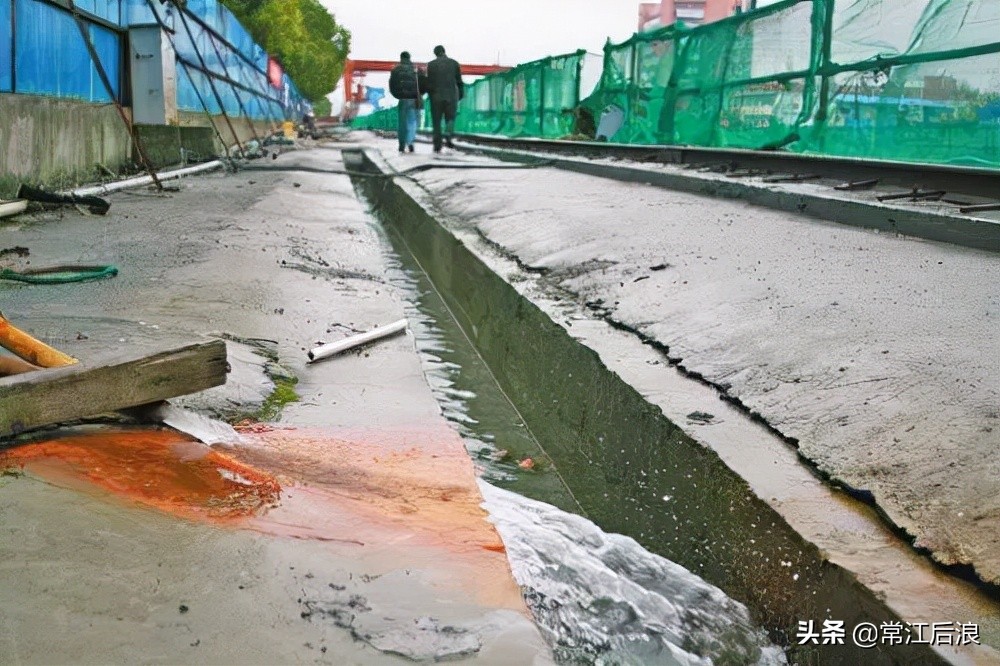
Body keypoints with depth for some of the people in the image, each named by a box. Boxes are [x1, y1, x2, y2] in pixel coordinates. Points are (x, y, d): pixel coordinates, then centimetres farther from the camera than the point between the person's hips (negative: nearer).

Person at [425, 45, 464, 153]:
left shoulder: (431, 64, 0)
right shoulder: (454, 63, 5)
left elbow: (429, 82, -3)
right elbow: (459, 81, 5)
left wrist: (430, 92, 10)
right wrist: (461, 94, 13)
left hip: (436, 96, -1)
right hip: (451, 96, 1)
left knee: (436, 121, 6)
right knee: (450, 118, 11)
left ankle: (437, 146, 3)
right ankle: (448, 138, -15)